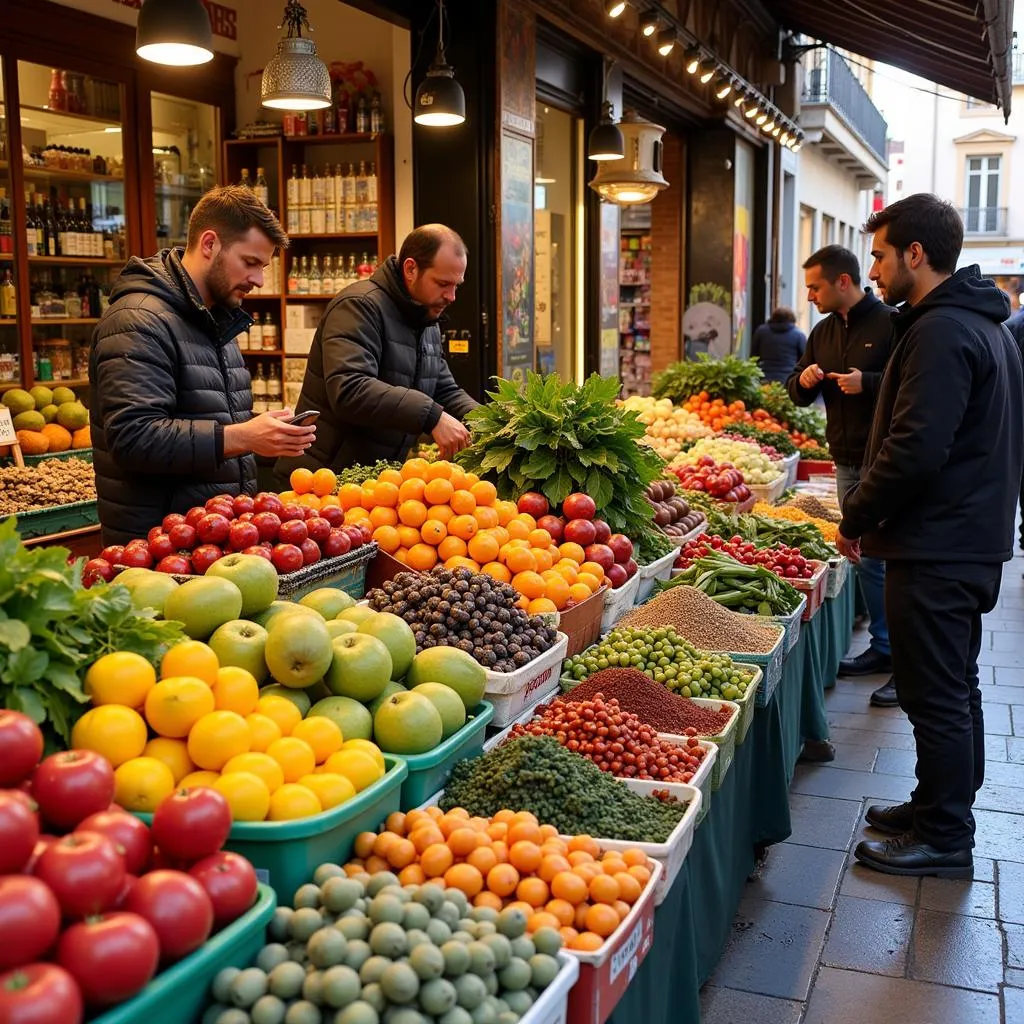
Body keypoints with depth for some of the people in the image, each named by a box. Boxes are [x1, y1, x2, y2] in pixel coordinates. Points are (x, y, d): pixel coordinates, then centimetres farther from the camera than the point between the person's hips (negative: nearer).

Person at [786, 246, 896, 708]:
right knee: (866, 558, 14)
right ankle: (882, 647, 26)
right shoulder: (824, 331, 12)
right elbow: (798, 393, 18)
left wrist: (868, 383, -24)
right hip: (847, 461, 7)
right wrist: (805, 380, -4)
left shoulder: (891, 324, -11)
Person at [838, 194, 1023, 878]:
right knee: (956, 688, 19)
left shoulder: (940, 331, -19)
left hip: (936, 549, -11)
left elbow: (915, 449, -26)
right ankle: (944, 808, 33)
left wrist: (857, 520, -12)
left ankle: (944, 839, 12)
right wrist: (873, 515, 16)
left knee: (936, 697, 0)